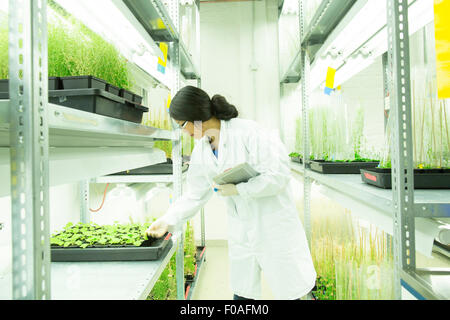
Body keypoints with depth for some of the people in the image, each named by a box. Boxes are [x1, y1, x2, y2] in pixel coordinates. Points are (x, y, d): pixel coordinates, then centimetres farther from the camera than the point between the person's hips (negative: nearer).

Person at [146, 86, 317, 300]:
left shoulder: (247, 132, -20)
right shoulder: (200, 152, 1)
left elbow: (279, 175, -22)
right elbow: (195, 195, 7)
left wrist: (237, 190, -21)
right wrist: (168, 221, -1)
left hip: (273, 225, -5)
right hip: (241, 232, 6)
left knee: (289, 292, 11)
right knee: (242, 293, 17)